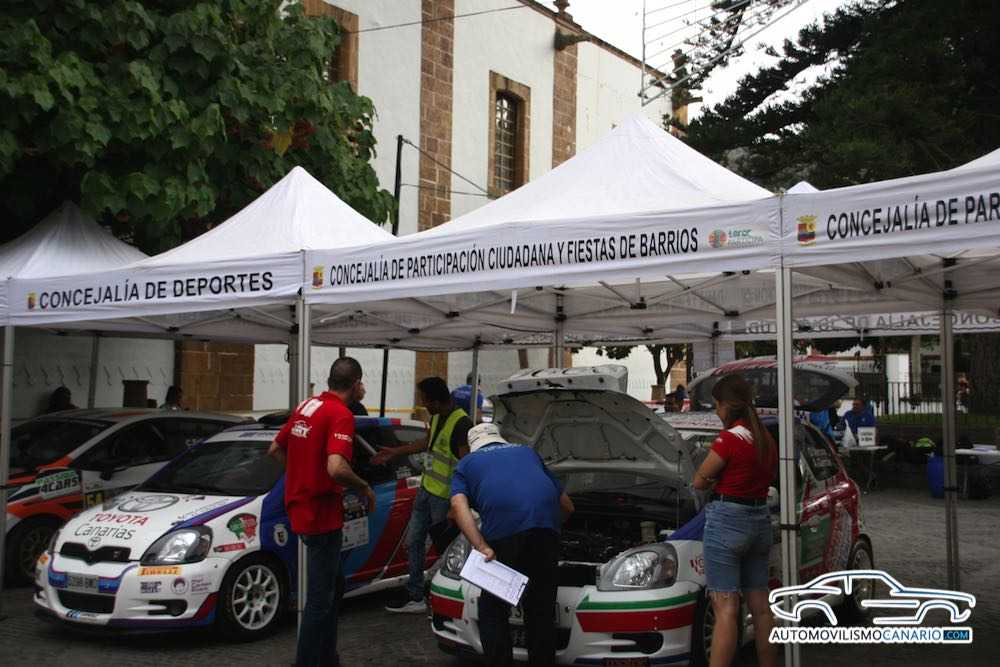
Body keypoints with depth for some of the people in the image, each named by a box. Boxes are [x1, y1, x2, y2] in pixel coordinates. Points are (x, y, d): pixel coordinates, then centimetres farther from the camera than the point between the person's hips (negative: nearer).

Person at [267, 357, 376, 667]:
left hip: (300, 507, 9)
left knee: (331, 584, 21)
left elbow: (275, 449, 18)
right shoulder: (341, 415, -18)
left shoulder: (307, 405, 8)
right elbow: (336, 469, -30)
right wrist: (365, 488, -13)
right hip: (321, 513, -9)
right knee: (320, 595, 1)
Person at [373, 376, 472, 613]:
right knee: (413, 541, 14)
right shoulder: (437, 416, 5)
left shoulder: (461, 424, -23)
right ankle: (415, 596, 24)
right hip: (427, 488, 9)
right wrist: (395, 452, 30)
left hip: (445, 497, -9)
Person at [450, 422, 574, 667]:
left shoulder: (466, 465, 26)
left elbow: (458, 504, 3)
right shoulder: (527, 451, 36)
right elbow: (565, 501, 40)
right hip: (546, 525, 3)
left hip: (504, 530, -3)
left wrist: (481, 547, -6)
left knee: (493, 611, 11)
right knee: (541, 610, 17)